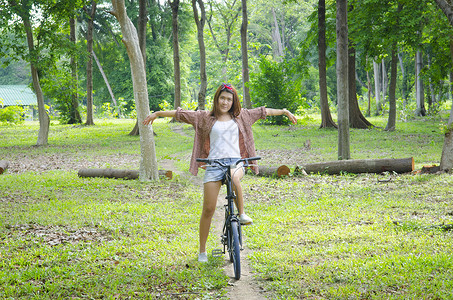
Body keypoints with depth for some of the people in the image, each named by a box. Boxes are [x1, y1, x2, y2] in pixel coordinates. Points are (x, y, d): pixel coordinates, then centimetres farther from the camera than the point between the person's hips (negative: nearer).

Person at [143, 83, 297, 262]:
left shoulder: (241, 116, 13)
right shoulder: (206, 118, 9)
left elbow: (263, 112, 19)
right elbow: (181, 114, 7)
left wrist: (284, 111, 20)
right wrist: (158, 113, 4)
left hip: (235, 161, 0)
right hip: (214, 164, 0)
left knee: (234, 179, -39)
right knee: (208, 209, -4)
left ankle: (242, 213, -17)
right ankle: (202, 251, 7)